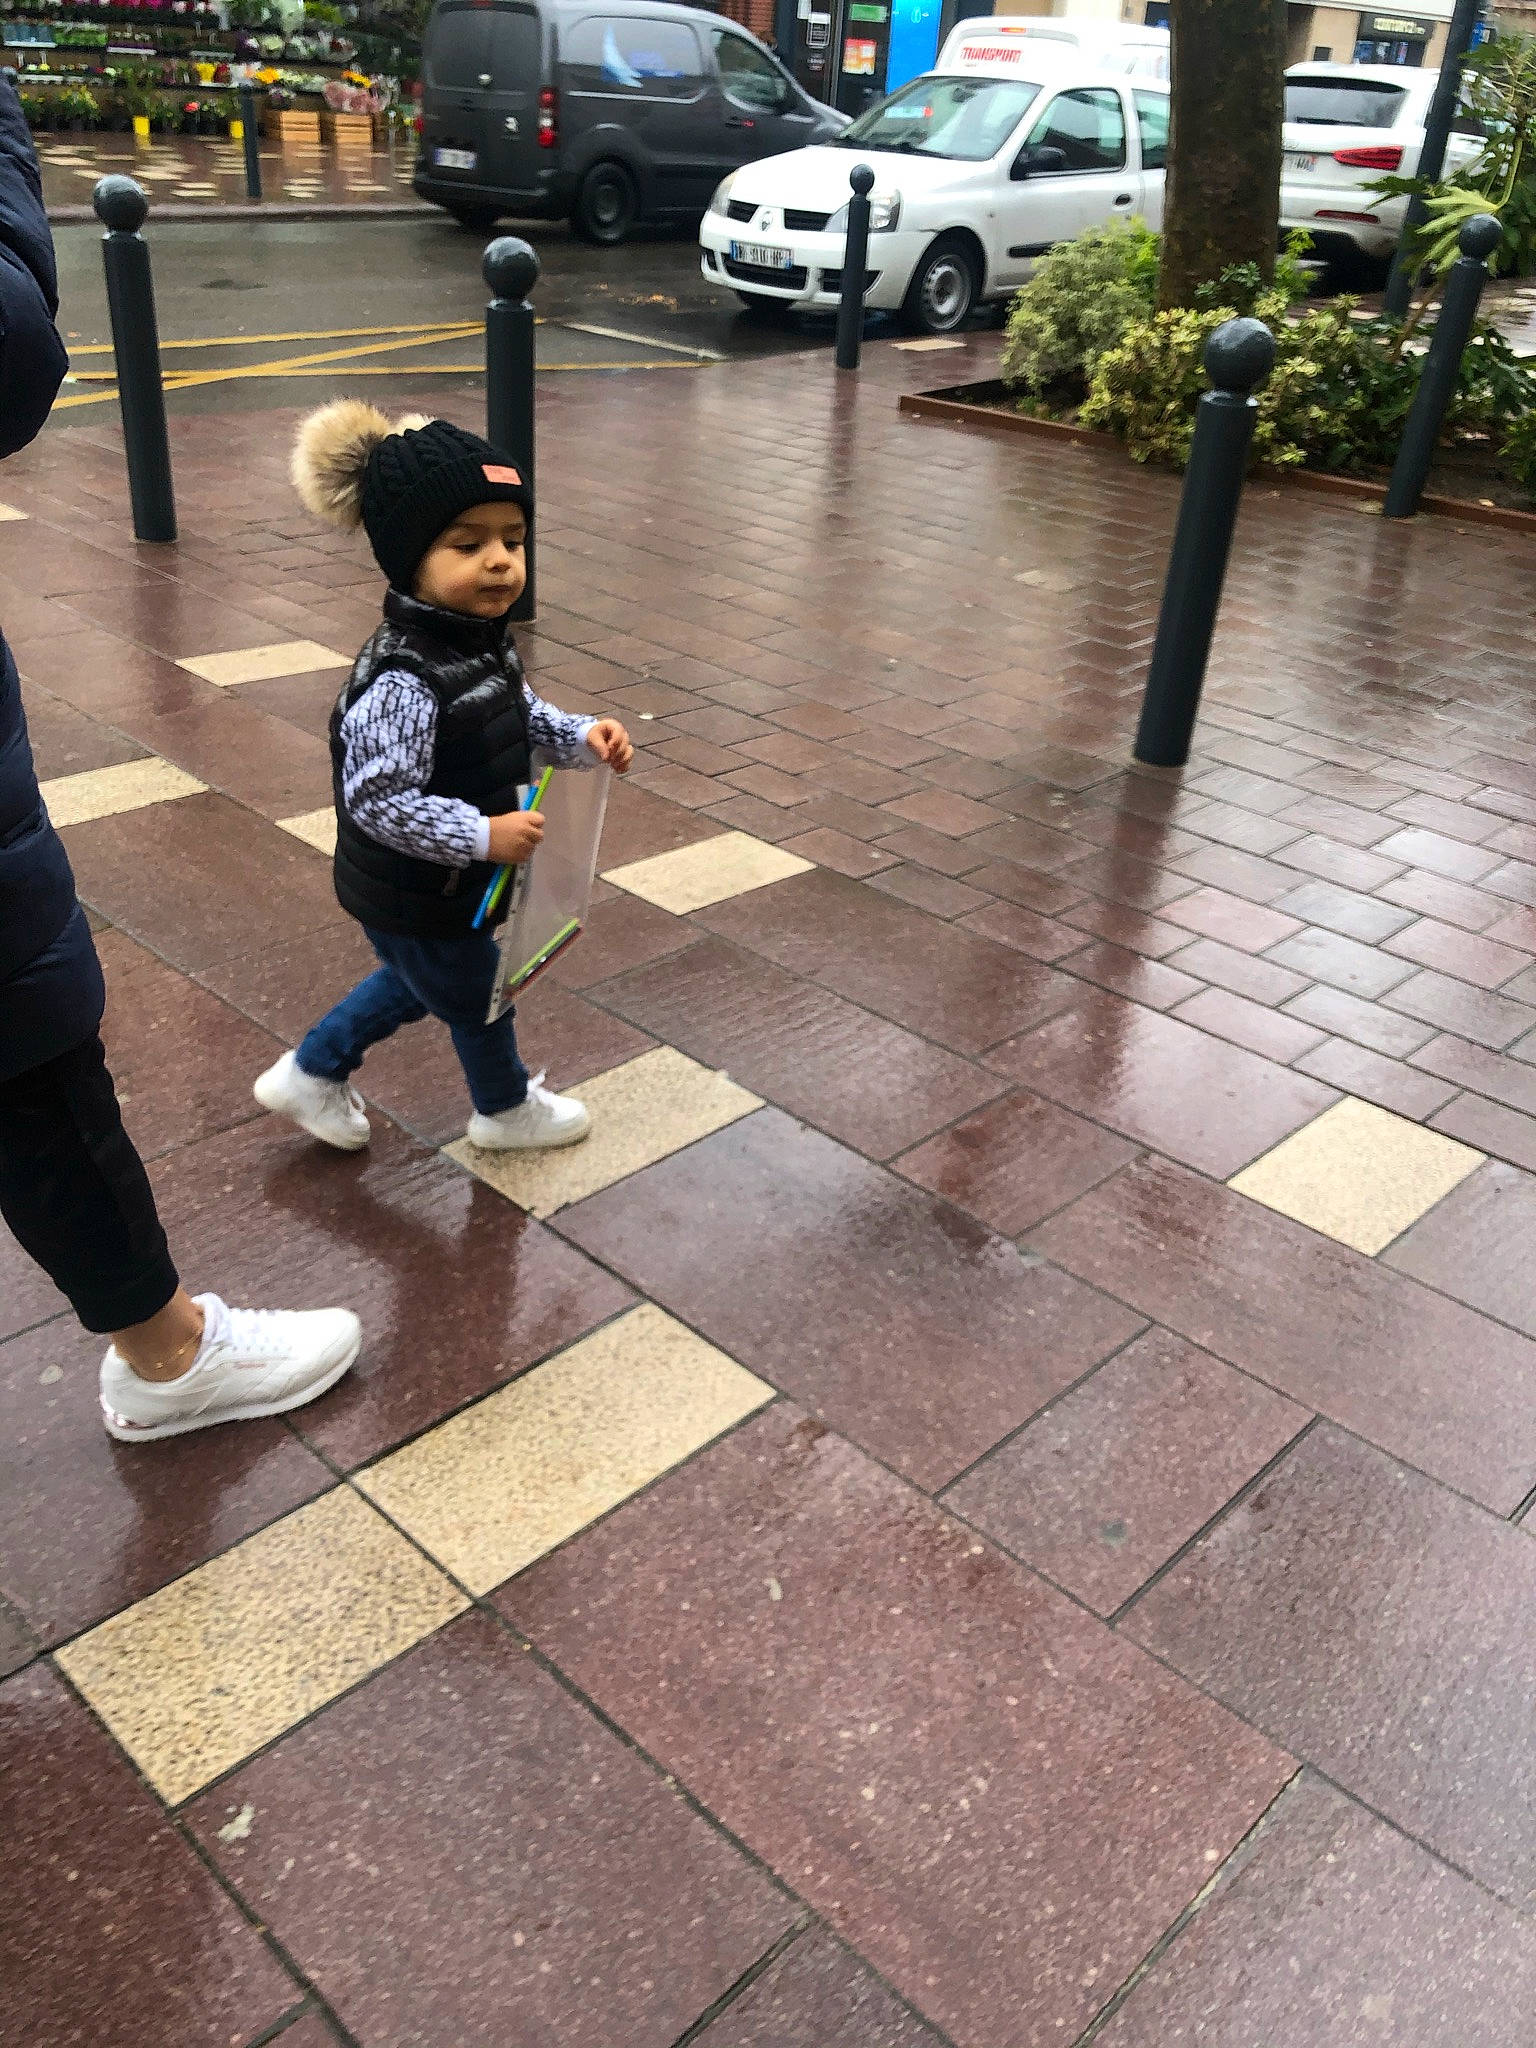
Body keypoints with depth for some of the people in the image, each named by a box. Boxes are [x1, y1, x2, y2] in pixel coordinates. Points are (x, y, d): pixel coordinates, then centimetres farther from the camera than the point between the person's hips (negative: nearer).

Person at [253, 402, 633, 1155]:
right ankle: (506, 1110, 47)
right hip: (416, 899, -9)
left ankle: (311, 1075, 50)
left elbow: (521, 718, 12)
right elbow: (378, 801, -35)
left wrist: (582, 737, -5)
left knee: (413, 984, 31)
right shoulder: (402, 682, -35)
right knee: (478, 999, 17)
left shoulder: (484, 643, -5)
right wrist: (483, 836, -35)